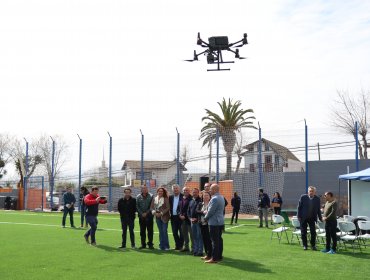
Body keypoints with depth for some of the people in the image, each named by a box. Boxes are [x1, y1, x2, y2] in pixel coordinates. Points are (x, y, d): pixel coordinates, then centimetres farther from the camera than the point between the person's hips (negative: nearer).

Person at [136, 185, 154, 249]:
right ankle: (143, 244, 14)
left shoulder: (151, 196, 1)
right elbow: (137, 206, 5)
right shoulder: (138, 197, 7)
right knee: (142, 231, 6)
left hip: (149, 216, -2)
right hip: (141, 216, 2)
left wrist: (146, 213, -10)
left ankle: (150, 244, 5)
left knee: (150, 230, -2)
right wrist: (142, 213, -6)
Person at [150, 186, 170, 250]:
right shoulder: (154, 199, 9)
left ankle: (166, 246, -2)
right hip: (157, 217, 4)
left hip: (164, 217, -4)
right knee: (160, 231, 9)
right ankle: (162, 245, 15)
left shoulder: (166, 199, -4)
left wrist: (161, 213, -17)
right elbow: (151, 207, 9)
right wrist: (154, 212, -10)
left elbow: (168, 208, -10)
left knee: (164, 231, -9)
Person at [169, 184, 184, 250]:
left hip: (180, 217, -5)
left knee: (181, 232, 1)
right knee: (174, 232, 9)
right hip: (173, 217, 5)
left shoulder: (183, 197, -6)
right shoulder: (171, 197, 11)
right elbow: (169, 206, 15)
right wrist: (170, 212, 2)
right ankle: (177, 245, 20)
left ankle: (181, 246, 9)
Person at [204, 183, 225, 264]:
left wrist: (206, 218, -1)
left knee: (215, 240, -6)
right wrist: (207, 213, 11)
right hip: (220, 221, 10)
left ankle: (214, 258, -3)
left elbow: (211, 211, -18)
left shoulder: (214, 199, -19)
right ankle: (219, 256, 19)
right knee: (219, 239, 13)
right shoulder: (221, 197, 12)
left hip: (214, 222, -10)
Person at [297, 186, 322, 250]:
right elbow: (299, 207, -4)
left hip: (312, 218, 1)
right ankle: (304, 245, 17)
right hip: (303, 218, -1)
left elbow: (318, 209, 7)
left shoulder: (317, 199, -1)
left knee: (313, 232, -2)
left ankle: (313, 245, 12)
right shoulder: (303, 197, -8)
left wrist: (320, 218, 4)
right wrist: (299, 216, -8)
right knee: (304, 232, 5)